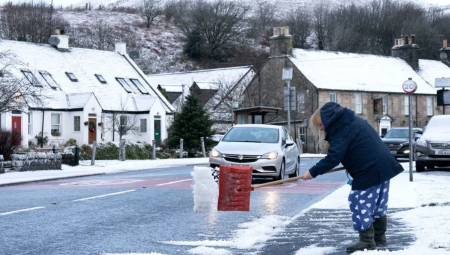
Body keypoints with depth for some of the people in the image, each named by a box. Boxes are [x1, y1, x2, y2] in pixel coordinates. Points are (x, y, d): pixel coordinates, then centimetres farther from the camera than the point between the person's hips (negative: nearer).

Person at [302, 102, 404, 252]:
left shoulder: (341, 131, -14)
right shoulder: (351, 121, 17)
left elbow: (333, 158, -21)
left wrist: (313, 172, -16)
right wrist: (352, 165, 18)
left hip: (370, 170, -10)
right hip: (384, 165, 10)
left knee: (360, 203, -5)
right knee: (378, 204, 18)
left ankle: (367, 241, -3)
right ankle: (379, 236, 27)